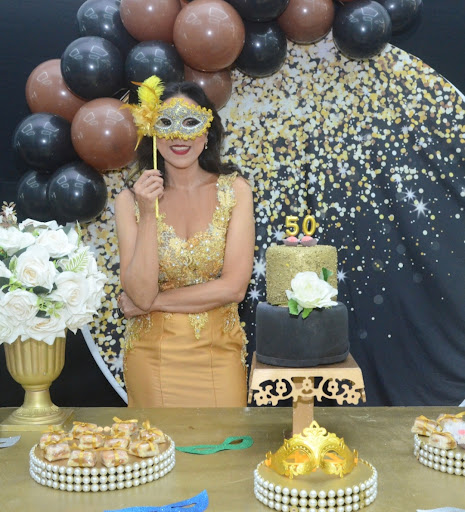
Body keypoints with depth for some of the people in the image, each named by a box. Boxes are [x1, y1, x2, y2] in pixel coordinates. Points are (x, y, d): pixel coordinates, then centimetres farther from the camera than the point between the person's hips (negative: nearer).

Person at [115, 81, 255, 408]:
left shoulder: (234, 190, -5)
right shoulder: (131, 200, -6)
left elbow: (234, 287, -12)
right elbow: (140, 293, -14)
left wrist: (152, 302, -10)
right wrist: (147, 215, -21)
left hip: (218, 353, 0)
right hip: (152, 353, 0)